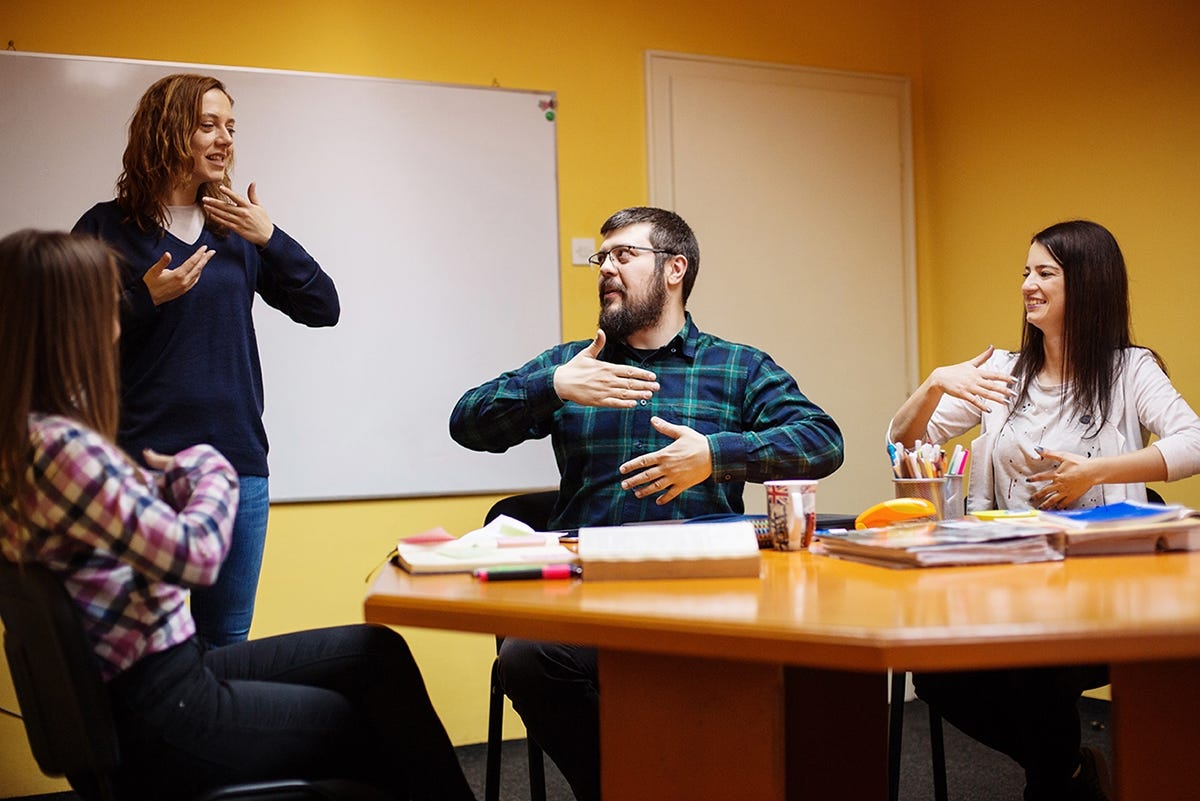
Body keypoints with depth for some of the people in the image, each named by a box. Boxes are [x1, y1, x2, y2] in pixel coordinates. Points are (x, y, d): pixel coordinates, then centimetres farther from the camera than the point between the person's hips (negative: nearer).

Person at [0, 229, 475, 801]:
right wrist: (211, 469, -7)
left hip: (164, 673, 9)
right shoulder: (60, 446, -25)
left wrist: (185, 473, -2)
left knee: (376, 652, 12)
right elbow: (194, 554, -25)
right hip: (161, 716, -9)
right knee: (381, 732, 8)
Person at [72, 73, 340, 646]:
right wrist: (145, 298, -16)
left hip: (239, 461, 4)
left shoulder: (236, 232, 11)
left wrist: (270, 239, -3)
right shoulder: (108, 228, -2)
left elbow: (323, 308, 8)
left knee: (226, 642, 10)